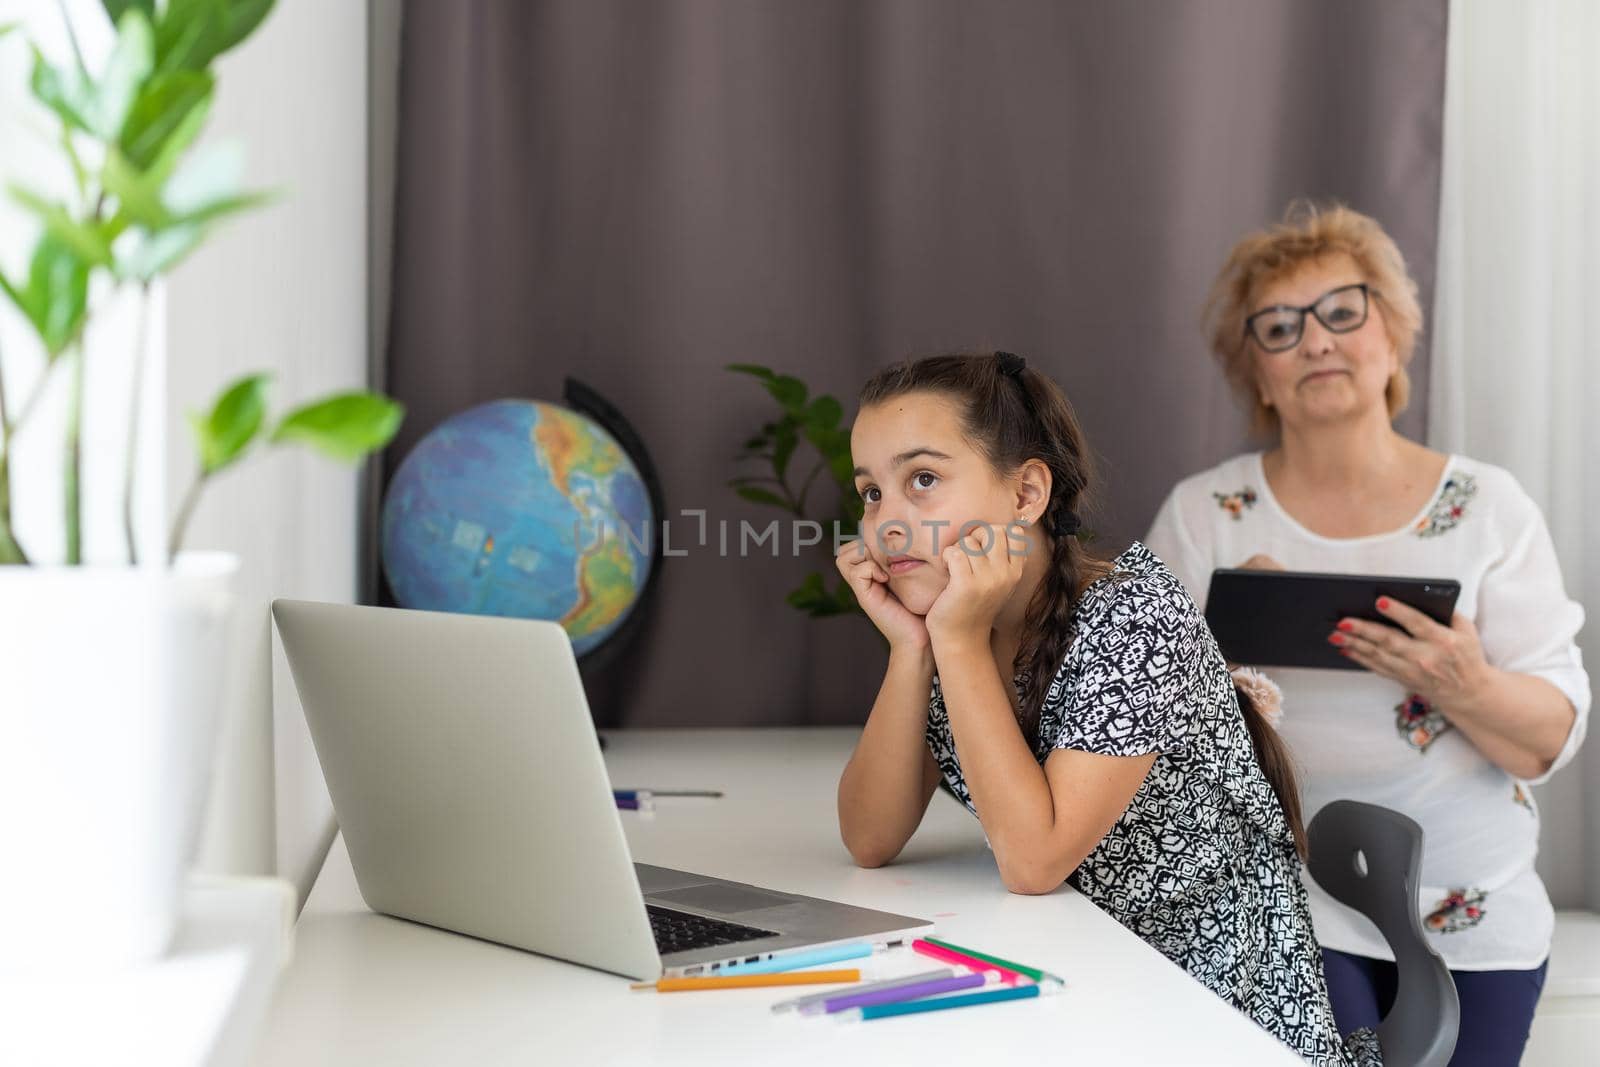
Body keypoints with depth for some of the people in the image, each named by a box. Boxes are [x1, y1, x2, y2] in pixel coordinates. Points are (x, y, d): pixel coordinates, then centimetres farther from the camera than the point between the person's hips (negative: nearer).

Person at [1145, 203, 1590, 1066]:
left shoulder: (1487, 506, 0)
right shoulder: (1203, 513, 0)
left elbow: (1550, 738, -4)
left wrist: (1466, 687, -25)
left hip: (1471, 918, 2)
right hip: (1280, 905, -1)